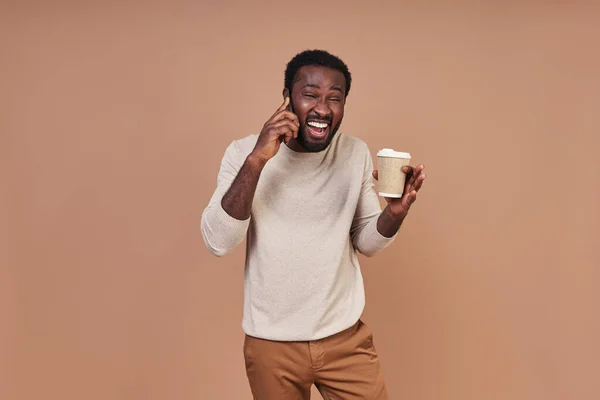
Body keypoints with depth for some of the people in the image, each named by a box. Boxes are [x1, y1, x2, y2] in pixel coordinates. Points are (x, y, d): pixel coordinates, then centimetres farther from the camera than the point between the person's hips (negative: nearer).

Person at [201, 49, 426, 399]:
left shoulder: (357, 153, -1)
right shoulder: (244, 152, -9)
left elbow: (367, 242, 4)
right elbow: (218, 242, -19)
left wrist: (396, 212, -16)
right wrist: (256, 161, -27)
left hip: (347, 336, 2)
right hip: (272, 342, -1)